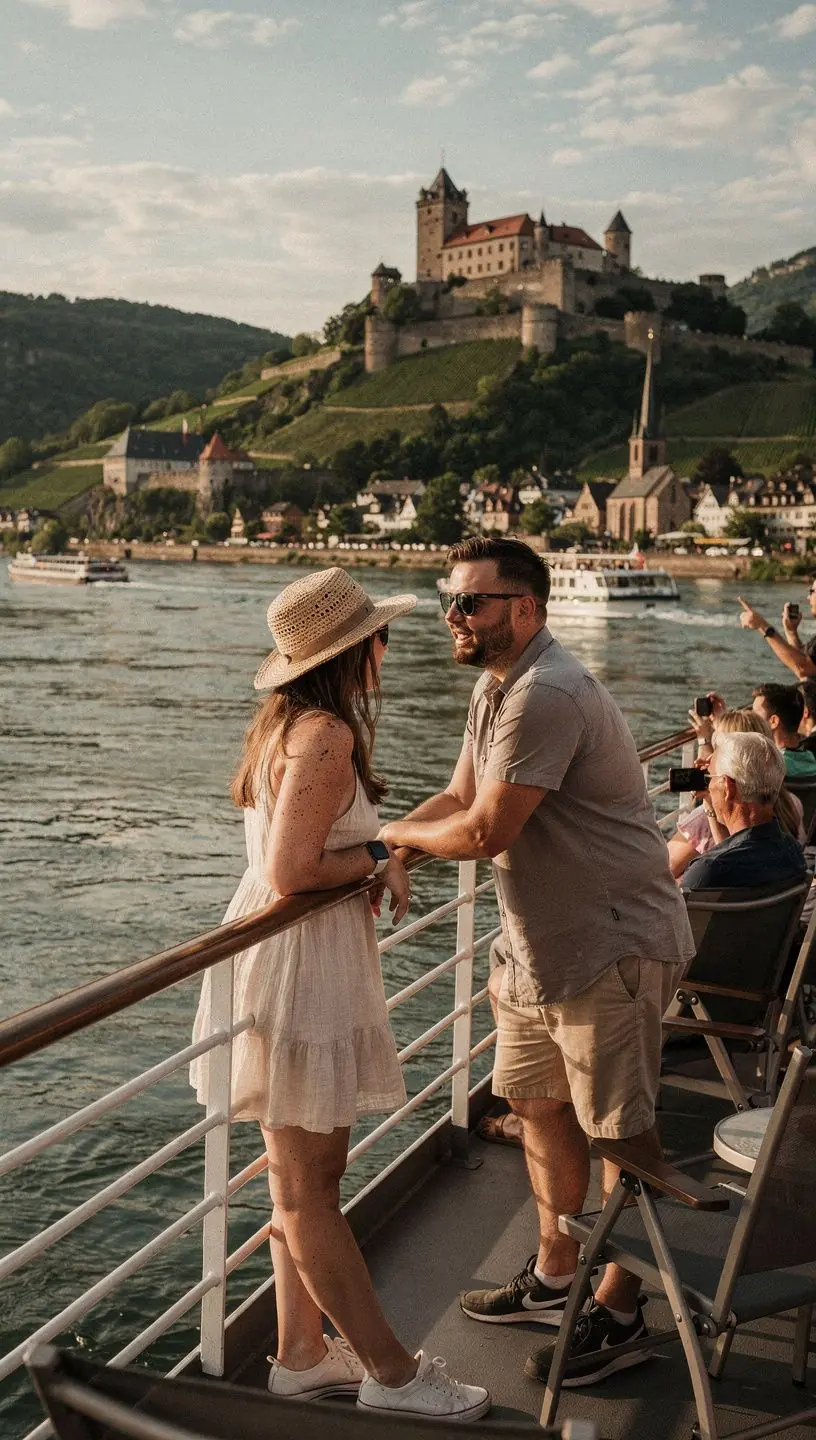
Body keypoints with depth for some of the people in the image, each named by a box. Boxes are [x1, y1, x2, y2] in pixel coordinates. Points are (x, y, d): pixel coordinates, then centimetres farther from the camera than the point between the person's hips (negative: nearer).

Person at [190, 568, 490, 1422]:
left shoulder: (287, 723, 11)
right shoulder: (326, 735, -19)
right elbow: (291, 872, -24)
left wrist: (372, 863, -3)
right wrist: (376, 858, -9)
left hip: (307, 960, 10)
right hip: (296, 966, -10)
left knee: (311, 1171, 17)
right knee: (304, 1185, 2)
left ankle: (303, 1355, 29)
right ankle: (391, 1373, 14)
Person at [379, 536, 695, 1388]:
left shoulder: (547, 696, -25)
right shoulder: (496, 686, 9)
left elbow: (485, 832, -27)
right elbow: (461, 797, 14)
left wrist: (393, 833, -10)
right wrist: (390, 851, -4)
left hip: (613, 947, -10)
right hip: (539, 943, 11)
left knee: (621, 1131, 3)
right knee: (538, 1104, 19)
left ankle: (619, 1314, 18)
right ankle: (555, 1277, 35)